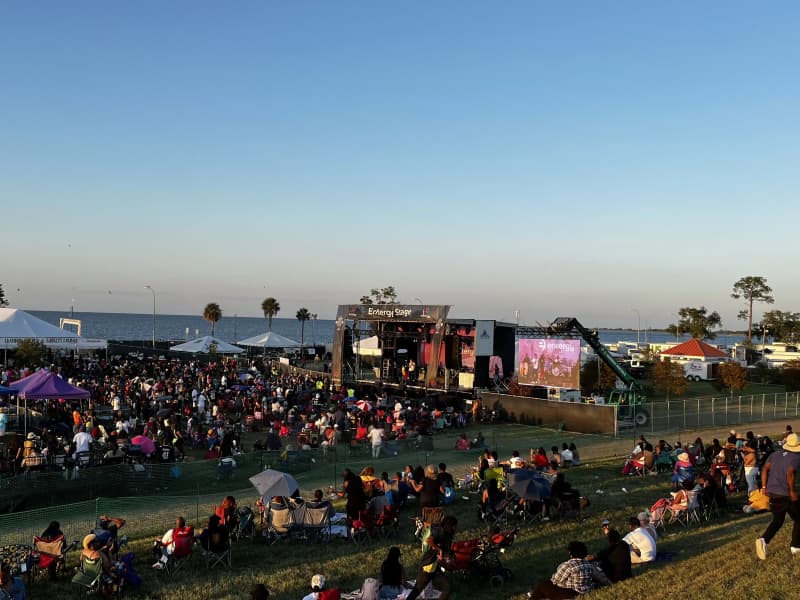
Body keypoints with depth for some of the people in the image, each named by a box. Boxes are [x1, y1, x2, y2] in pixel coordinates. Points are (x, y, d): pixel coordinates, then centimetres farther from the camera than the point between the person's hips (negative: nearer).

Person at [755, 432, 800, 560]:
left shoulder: (775, 454, 10)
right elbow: (790, 473, -24)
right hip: (788, 495, -5)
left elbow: (765, 469, 0)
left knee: (777, 520, 14)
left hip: (773, 493, 5)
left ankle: (763, 540, -9)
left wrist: (764, 487, 4)